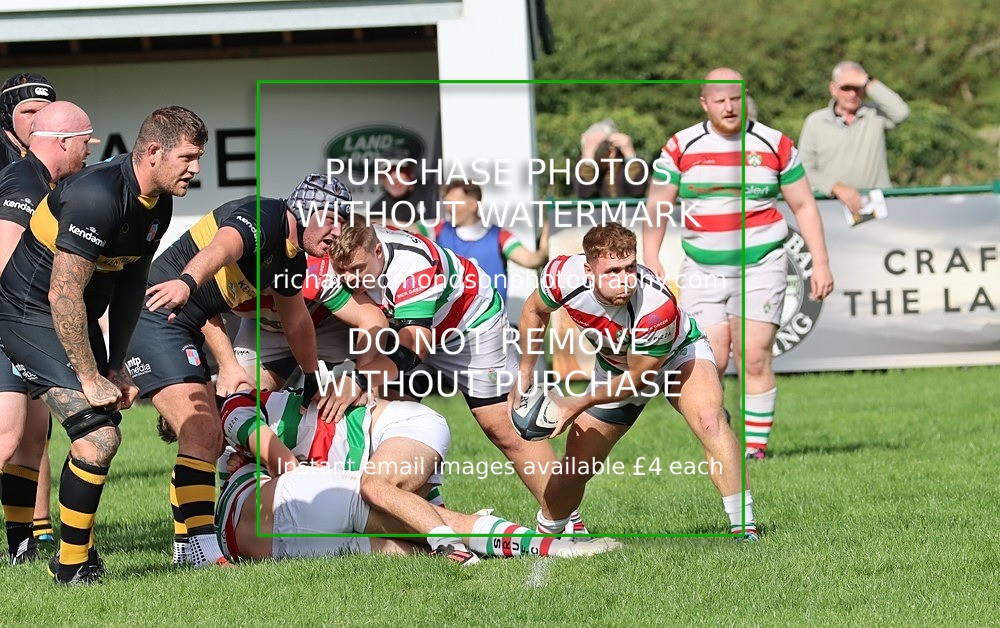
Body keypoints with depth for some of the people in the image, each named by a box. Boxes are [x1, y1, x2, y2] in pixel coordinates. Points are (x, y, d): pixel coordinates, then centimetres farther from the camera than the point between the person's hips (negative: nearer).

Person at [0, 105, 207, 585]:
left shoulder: (158, 204, 1)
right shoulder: (98, 195, -28)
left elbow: (130, 283, 15)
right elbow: (63, 294, -27)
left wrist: (116, 366, 13)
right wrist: (91, 379, -22)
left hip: (79, 318, 9)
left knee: (98, 433, 12)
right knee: (99, 433, -17)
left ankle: (79, 552, 28)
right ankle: (71, 567, -5)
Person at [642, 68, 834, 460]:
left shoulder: (775, 145, 3)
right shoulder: (681, 147, 4)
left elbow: (804, 205, 8)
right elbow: (658, 206, 9)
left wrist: (820, 262, 3)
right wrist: (651, 258, -2)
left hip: (761, 266, -1)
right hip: (702, 269, 1)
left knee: (754, 358, -10)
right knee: (709, 361, -7)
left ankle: (755, 446, -3)